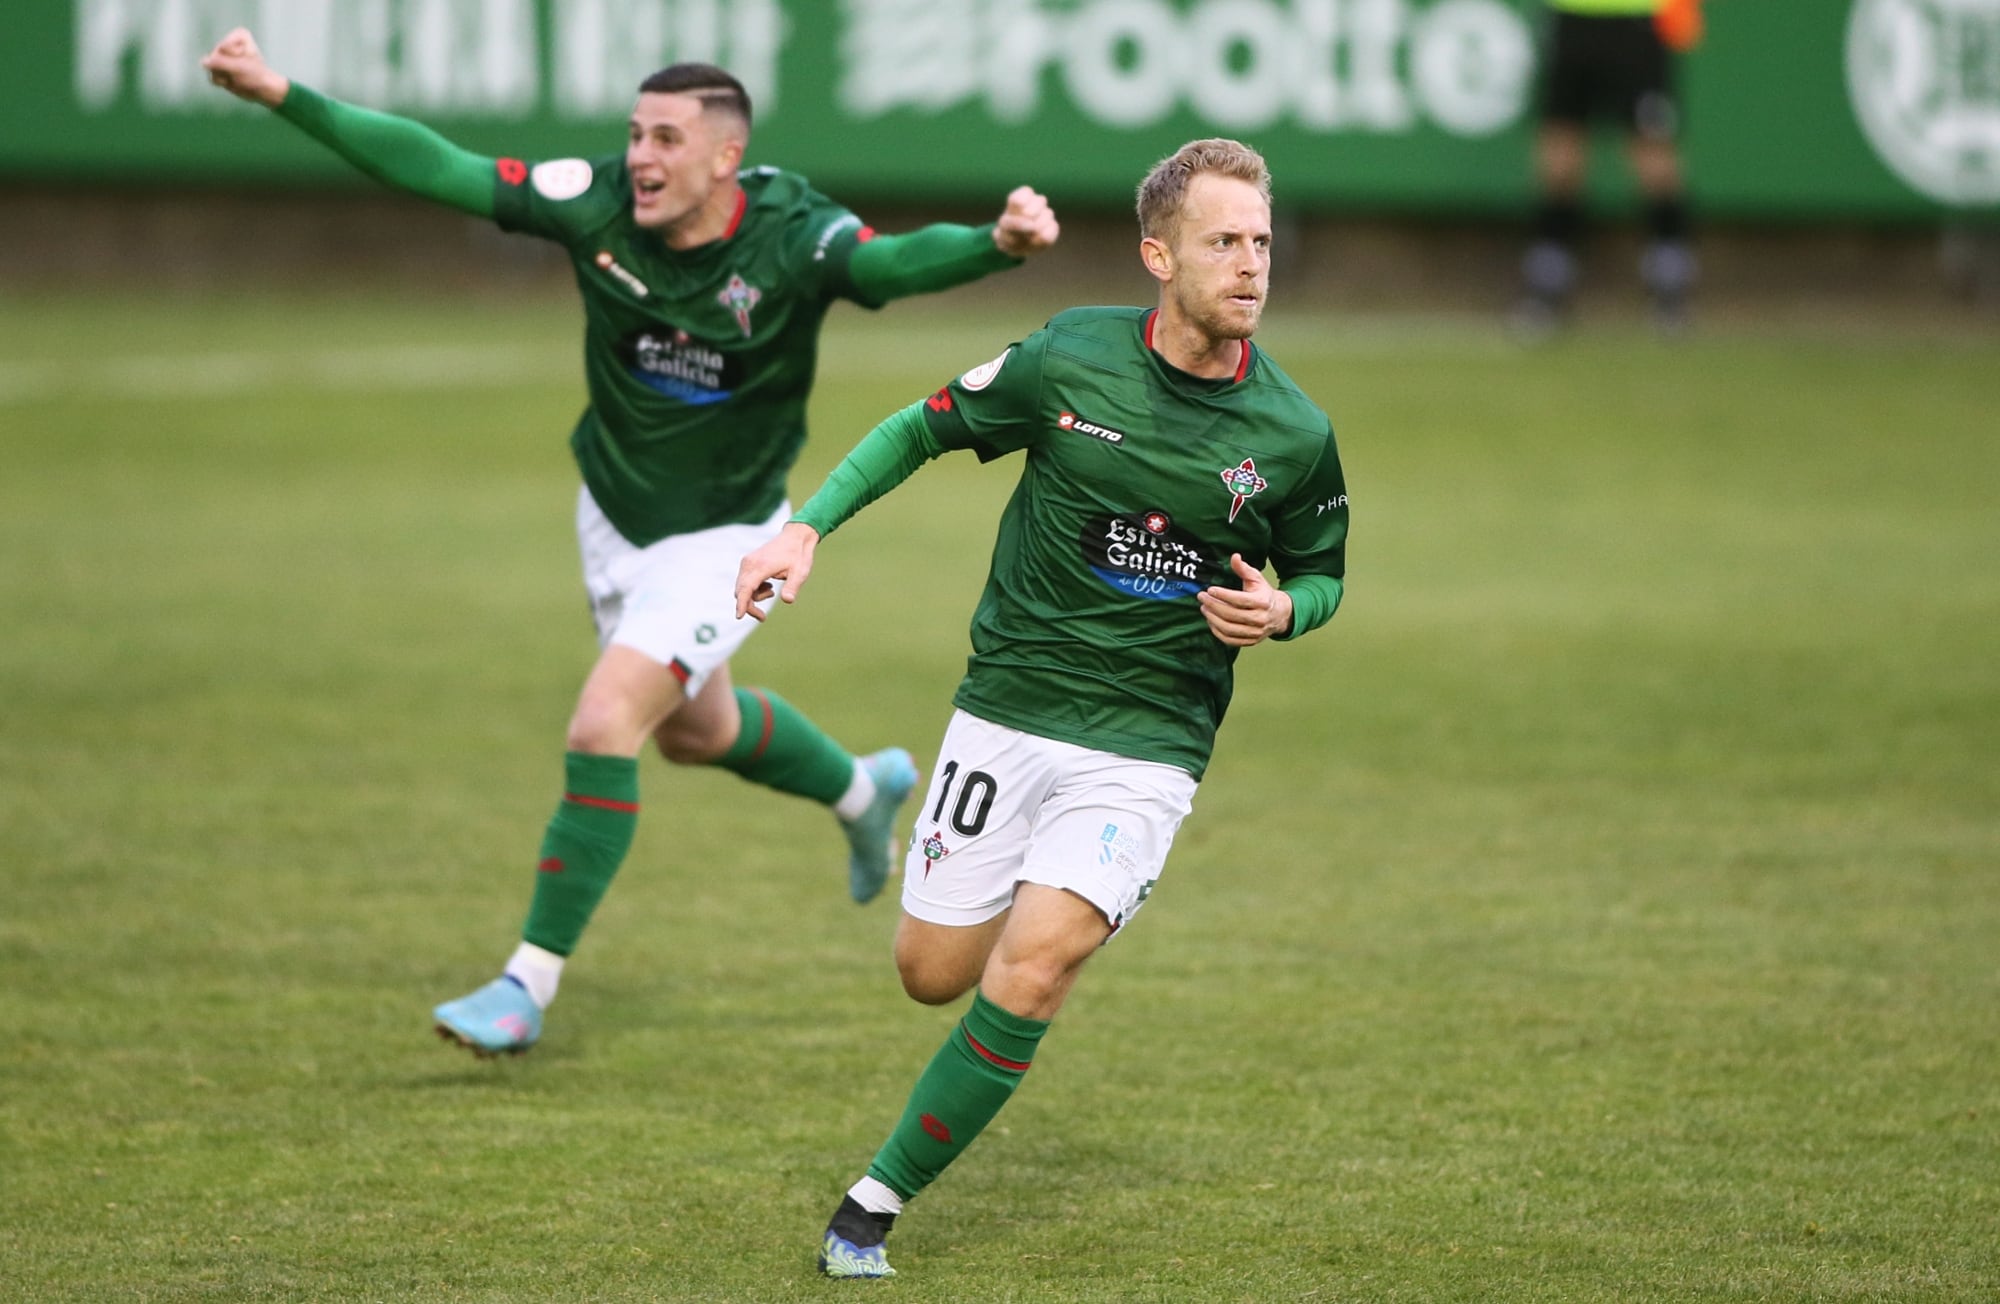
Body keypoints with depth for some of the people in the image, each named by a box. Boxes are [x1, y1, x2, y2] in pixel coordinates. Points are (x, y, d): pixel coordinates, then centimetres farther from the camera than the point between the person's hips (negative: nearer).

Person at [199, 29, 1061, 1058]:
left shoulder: (790, 236, -27)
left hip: (725, 536, -6)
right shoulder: (597, 206, -19)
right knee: (695, 731, 25)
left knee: (605, 726, -19)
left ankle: (530, 985, -10)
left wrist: (997, 243, -66)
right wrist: (281, 95, -23)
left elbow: (895, 262, -45)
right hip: (615, 515, 6)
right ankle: (862, 790, 56)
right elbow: (438, 170, -18)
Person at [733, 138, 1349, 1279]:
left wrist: (1281, 612, -12)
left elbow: (1323, 572, 11)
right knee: (933, 972, 7)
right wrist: (809, 525, -3)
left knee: (1030, 971, -19)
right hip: (1007, 713, 2)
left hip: (1147, 743, -2)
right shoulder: (1070, 359, -7)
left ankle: (879, 1201, -4)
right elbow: (924, 428, 8)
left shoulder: (1295, 434, -7)